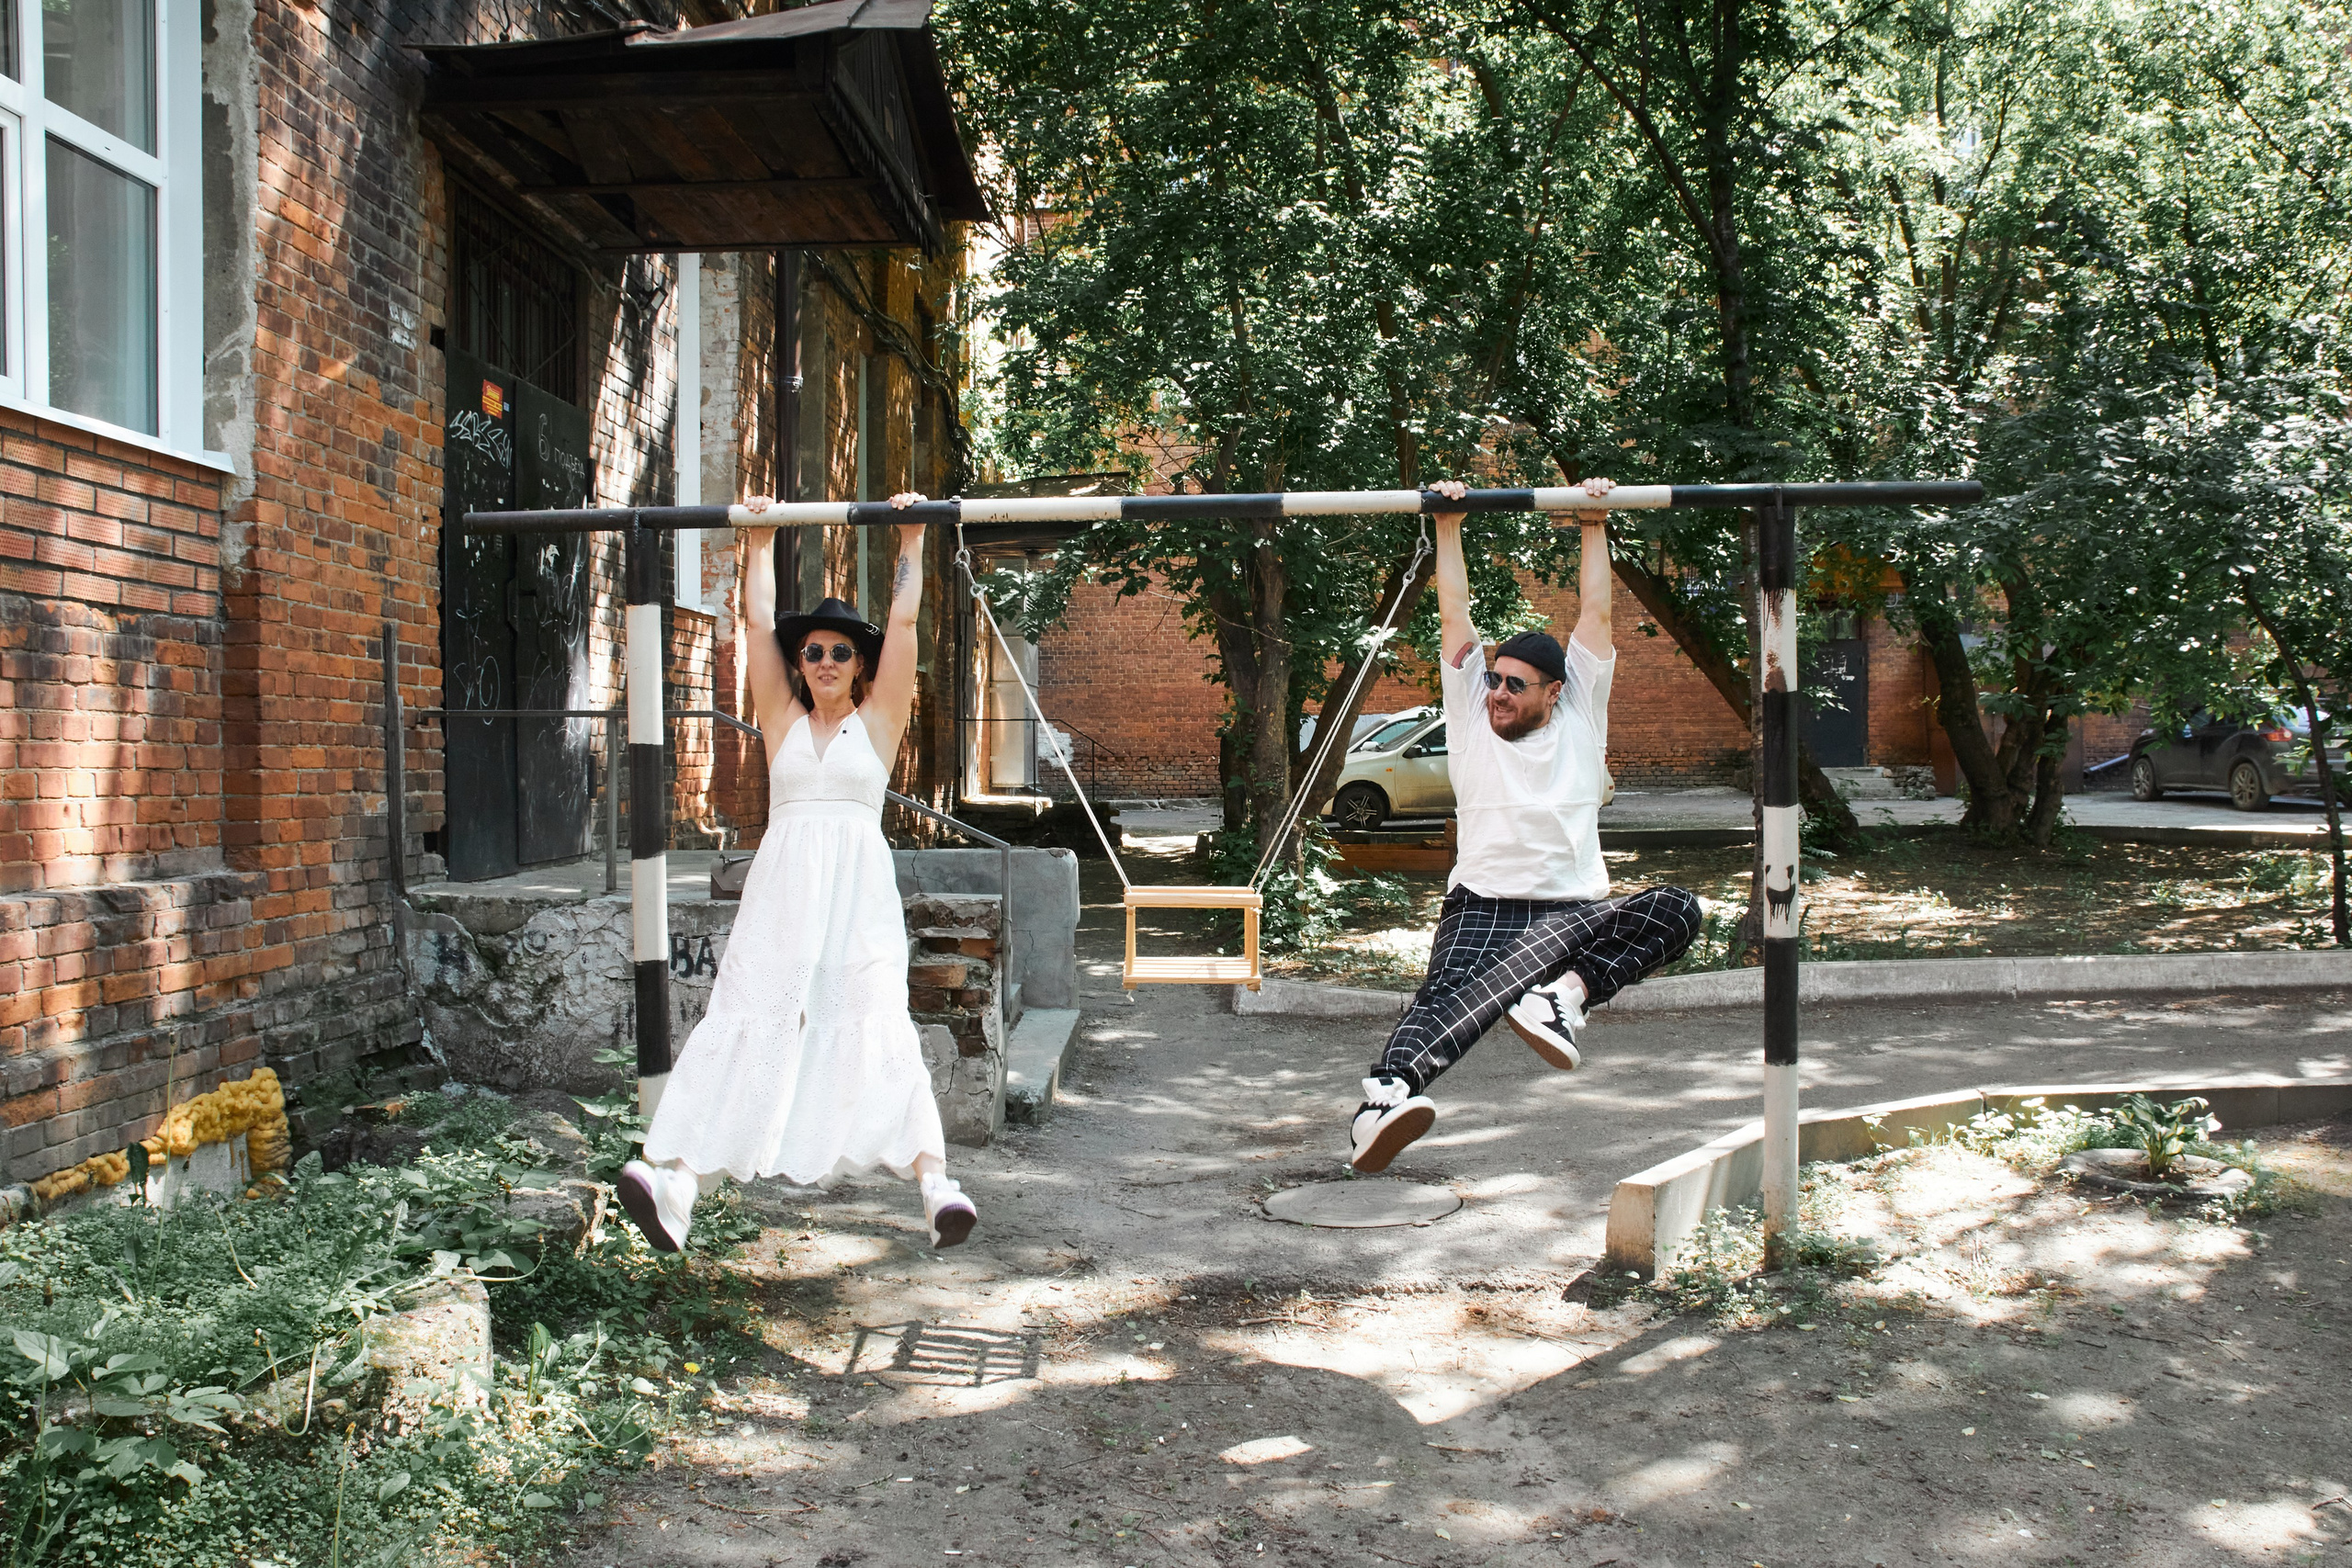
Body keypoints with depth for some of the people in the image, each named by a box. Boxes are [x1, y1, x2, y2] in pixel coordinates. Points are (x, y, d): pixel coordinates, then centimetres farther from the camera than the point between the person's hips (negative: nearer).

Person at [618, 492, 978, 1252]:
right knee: (744, 1018, -12)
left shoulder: (878, 719, 13)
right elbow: (759, 620, 18)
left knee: (876, 1020, -17)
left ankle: (933, 1177, -26)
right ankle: (678, 1180, -25)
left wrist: (911, 540, 16)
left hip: (859, 890, -2)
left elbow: (903, 621, 11)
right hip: (781, 888, 2)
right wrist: (760, 541, 23)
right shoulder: (783, 721, 18)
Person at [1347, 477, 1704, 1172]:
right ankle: (1384, 1096, -59)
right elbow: (1456, 618, 13)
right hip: (1483, 906, -2)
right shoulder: (1471, 715, 16)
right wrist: (1448, 528, 12)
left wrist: (1595, 527, 17)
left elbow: (1595, 615, 16)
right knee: (1448, 995, -33)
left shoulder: (1580, 719, 17)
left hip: (1578, 911, 2)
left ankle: (1565, 993, -40)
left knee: (1676, 910, -27)